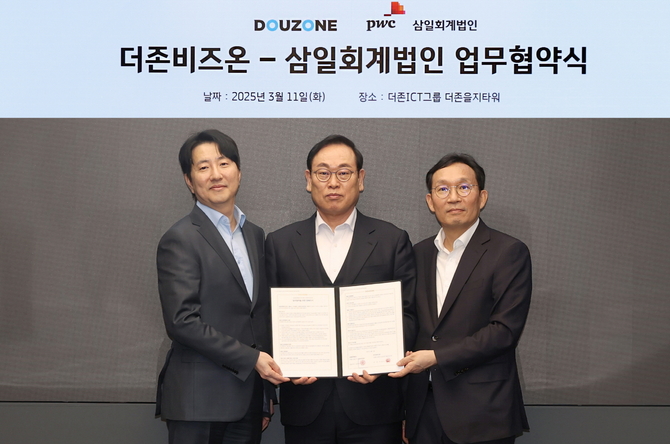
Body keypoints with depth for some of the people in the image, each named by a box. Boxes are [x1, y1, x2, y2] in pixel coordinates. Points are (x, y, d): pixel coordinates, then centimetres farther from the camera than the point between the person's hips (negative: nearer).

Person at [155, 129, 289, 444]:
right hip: (199, 400, -6)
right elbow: (182, 321, -16)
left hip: (248, 397, 6)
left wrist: (266, 394, 15)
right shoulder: (180, 240, -9)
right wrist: (250, 358, -16)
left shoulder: (254, 235, 13)